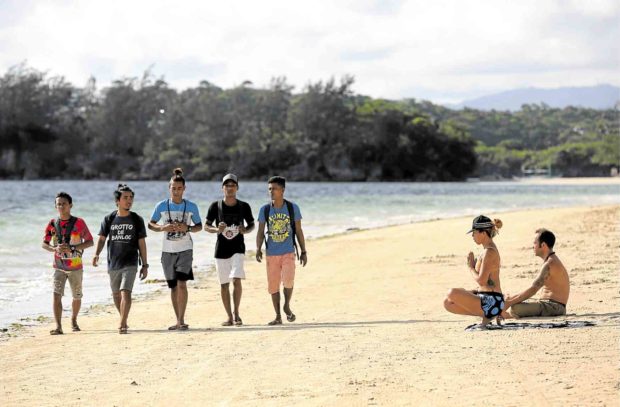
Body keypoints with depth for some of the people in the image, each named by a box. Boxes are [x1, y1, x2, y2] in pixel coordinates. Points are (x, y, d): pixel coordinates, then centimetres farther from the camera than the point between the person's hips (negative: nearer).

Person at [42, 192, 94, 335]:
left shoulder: (79, 223, -7)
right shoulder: (52, 224, 0)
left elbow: (90, 242, -5)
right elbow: (44, 244, 7)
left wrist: (72, 248, -18)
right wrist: (55, 249, -15)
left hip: (76, 267, 0)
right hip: (59, 267, 0)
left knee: (77, 297, 12)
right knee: (56, 295, -16)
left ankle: (73, 321, 37)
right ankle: (58, 326, -20)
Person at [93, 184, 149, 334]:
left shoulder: (137, 220, 1)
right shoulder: (109, 219, 3)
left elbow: (141, 243, 3)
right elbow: (102, 238, 4)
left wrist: (145, 265, 2)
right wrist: (96, 254, -15)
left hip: (130, 264, -3)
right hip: (113, 264, 3)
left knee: (125, 292, -17)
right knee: (116, 295, 14)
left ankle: (122, 324, -20)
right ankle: (123, 320, 33)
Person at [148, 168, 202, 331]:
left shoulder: (191, 207, -1)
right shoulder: (161, 206, 1)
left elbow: (199, 226, 7)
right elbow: (150, 224, 7)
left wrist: (187, 228, -13)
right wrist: (163, 228, -13)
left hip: (185, 249, -2)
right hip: (168, 250, 2)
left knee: (181, 283, -16)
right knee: (173, 286, 8)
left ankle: (182, 320, -14)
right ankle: (178, 320, 18)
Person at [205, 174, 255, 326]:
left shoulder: (244, 206, 0)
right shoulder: (215, 206, 0)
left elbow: (252, 225, 11)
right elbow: (206, 226, 5)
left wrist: (245, 230, -11)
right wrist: (217, 229, -16)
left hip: (238, 249, -1)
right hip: (221, 249, 1)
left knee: (236, 280, -18)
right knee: (224, 284, 5)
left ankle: (236, 313, -6)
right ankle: (229, 317, 15)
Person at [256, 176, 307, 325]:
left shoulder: (293, 208, 0)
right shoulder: (265, 210, 2)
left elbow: (299, 231, 5)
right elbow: (261, 232, 5)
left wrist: (303, 252, 3)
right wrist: (258, 249, -11)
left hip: (288, 252, -2)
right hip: (272, 253, 2)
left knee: (288, 279, -21)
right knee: (273, 285, 4)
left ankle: (287, 306, 4)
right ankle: (278, 316, 16)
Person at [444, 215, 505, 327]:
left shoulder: (489, 252, -17)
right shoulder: (488, 249, 14)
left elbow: (481, 280, -21)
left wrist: (471, 267, -4)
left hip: (491, 301, -10)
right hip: (484, 297, 10)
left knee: (452, 294, -20)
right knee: (448, 303, 11)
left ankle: (487, 315, -8)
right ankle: (487, 314, 3)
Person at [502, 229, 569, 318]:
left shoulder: (549, 264, -16)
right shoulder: (552, 261, 18)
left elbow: (533, 289, -23)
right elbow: (535, 288, 21)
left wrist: (510, 302, -21)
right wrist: (513, 298, 15)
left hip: (554, 307, -11)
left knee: (515, 308, -27)